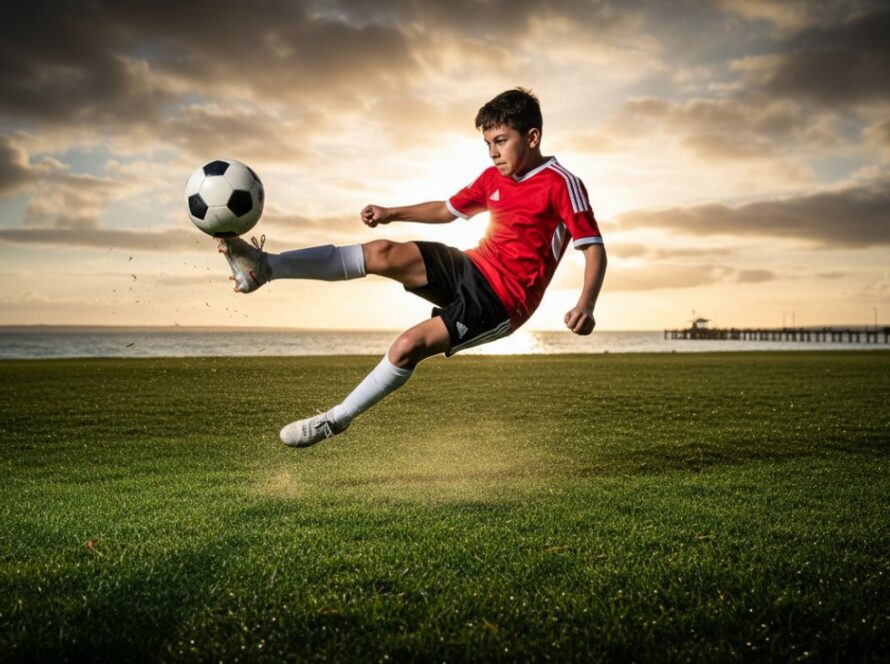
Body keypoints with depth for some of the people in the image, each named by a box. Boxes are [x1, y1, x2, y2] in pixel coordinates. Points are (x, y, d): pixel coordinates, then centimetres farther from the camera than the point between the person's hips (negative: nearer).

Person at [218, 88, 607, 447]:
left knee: (408, 346, -22)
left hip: (504, 299, -7)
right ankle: (265, 267, -17)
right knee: (382, 253, -14)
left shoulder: (561, 184, -12)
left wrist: (585, 306, -31)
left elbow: (594, 248, -15)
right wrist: (393, 214, 11)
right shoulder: (493, 178, 9)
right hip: (473, 267, 7)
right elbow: (447, 210, 23)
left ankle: (337, 419, -3)